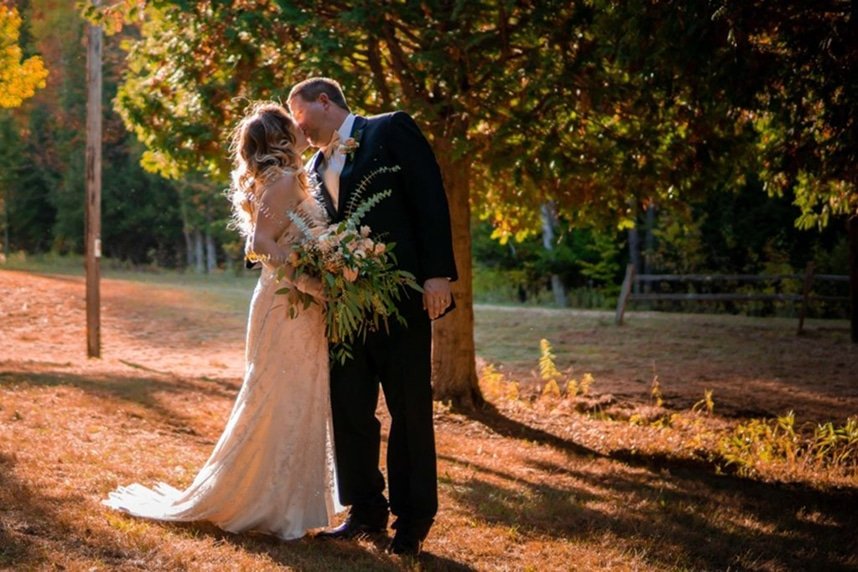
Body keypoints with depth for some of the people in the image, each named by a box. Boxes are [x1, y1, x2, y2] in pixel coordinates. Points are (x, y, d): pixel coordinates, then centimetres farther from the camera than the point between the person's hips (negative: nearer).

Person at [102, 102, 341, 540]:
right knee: (281, 403, -4)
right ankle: (271, 504, 3)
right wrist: (308, 281, -25)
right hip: (287, 306, -10)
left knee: (294, 405, 14)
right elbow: (262, 242, -23)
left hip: (298, 307, 10)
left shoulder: (287, 179, 17)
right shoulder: (284, 179, -13)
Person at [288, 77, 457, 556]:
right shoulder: (316, 167, 16)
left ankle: (412, 519, 12)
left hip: (402, 296, -6)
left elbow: (430, 198, -8)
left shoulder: (391, 130, -1)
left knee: (410, 409, 2)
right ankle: (366, 511, 19)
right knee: (349, 408, 7)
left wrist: (437, 273, -16)